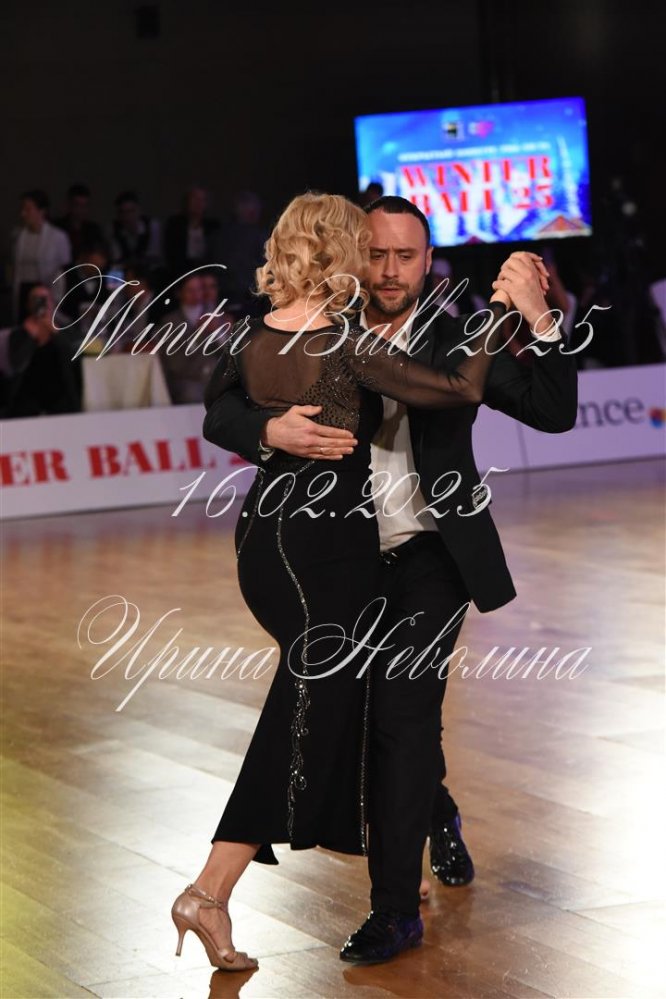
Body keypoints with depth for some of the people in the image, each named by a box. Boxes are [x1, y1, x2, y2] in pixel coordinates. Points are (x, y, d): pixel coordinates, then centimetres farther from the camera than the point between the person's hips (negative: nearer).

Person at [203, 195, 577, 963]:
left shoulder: (456, 339, -8)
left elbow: (554, 411, -15)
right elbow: (225, 414, -7)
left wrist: (538, 320, -30)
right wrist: (271, 432, -30)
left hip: (429, 558, -3)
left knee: (403, 714, -14)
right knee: (362, 720, 18)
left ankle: (394, 906, -4)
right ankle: (438, 816, 49)